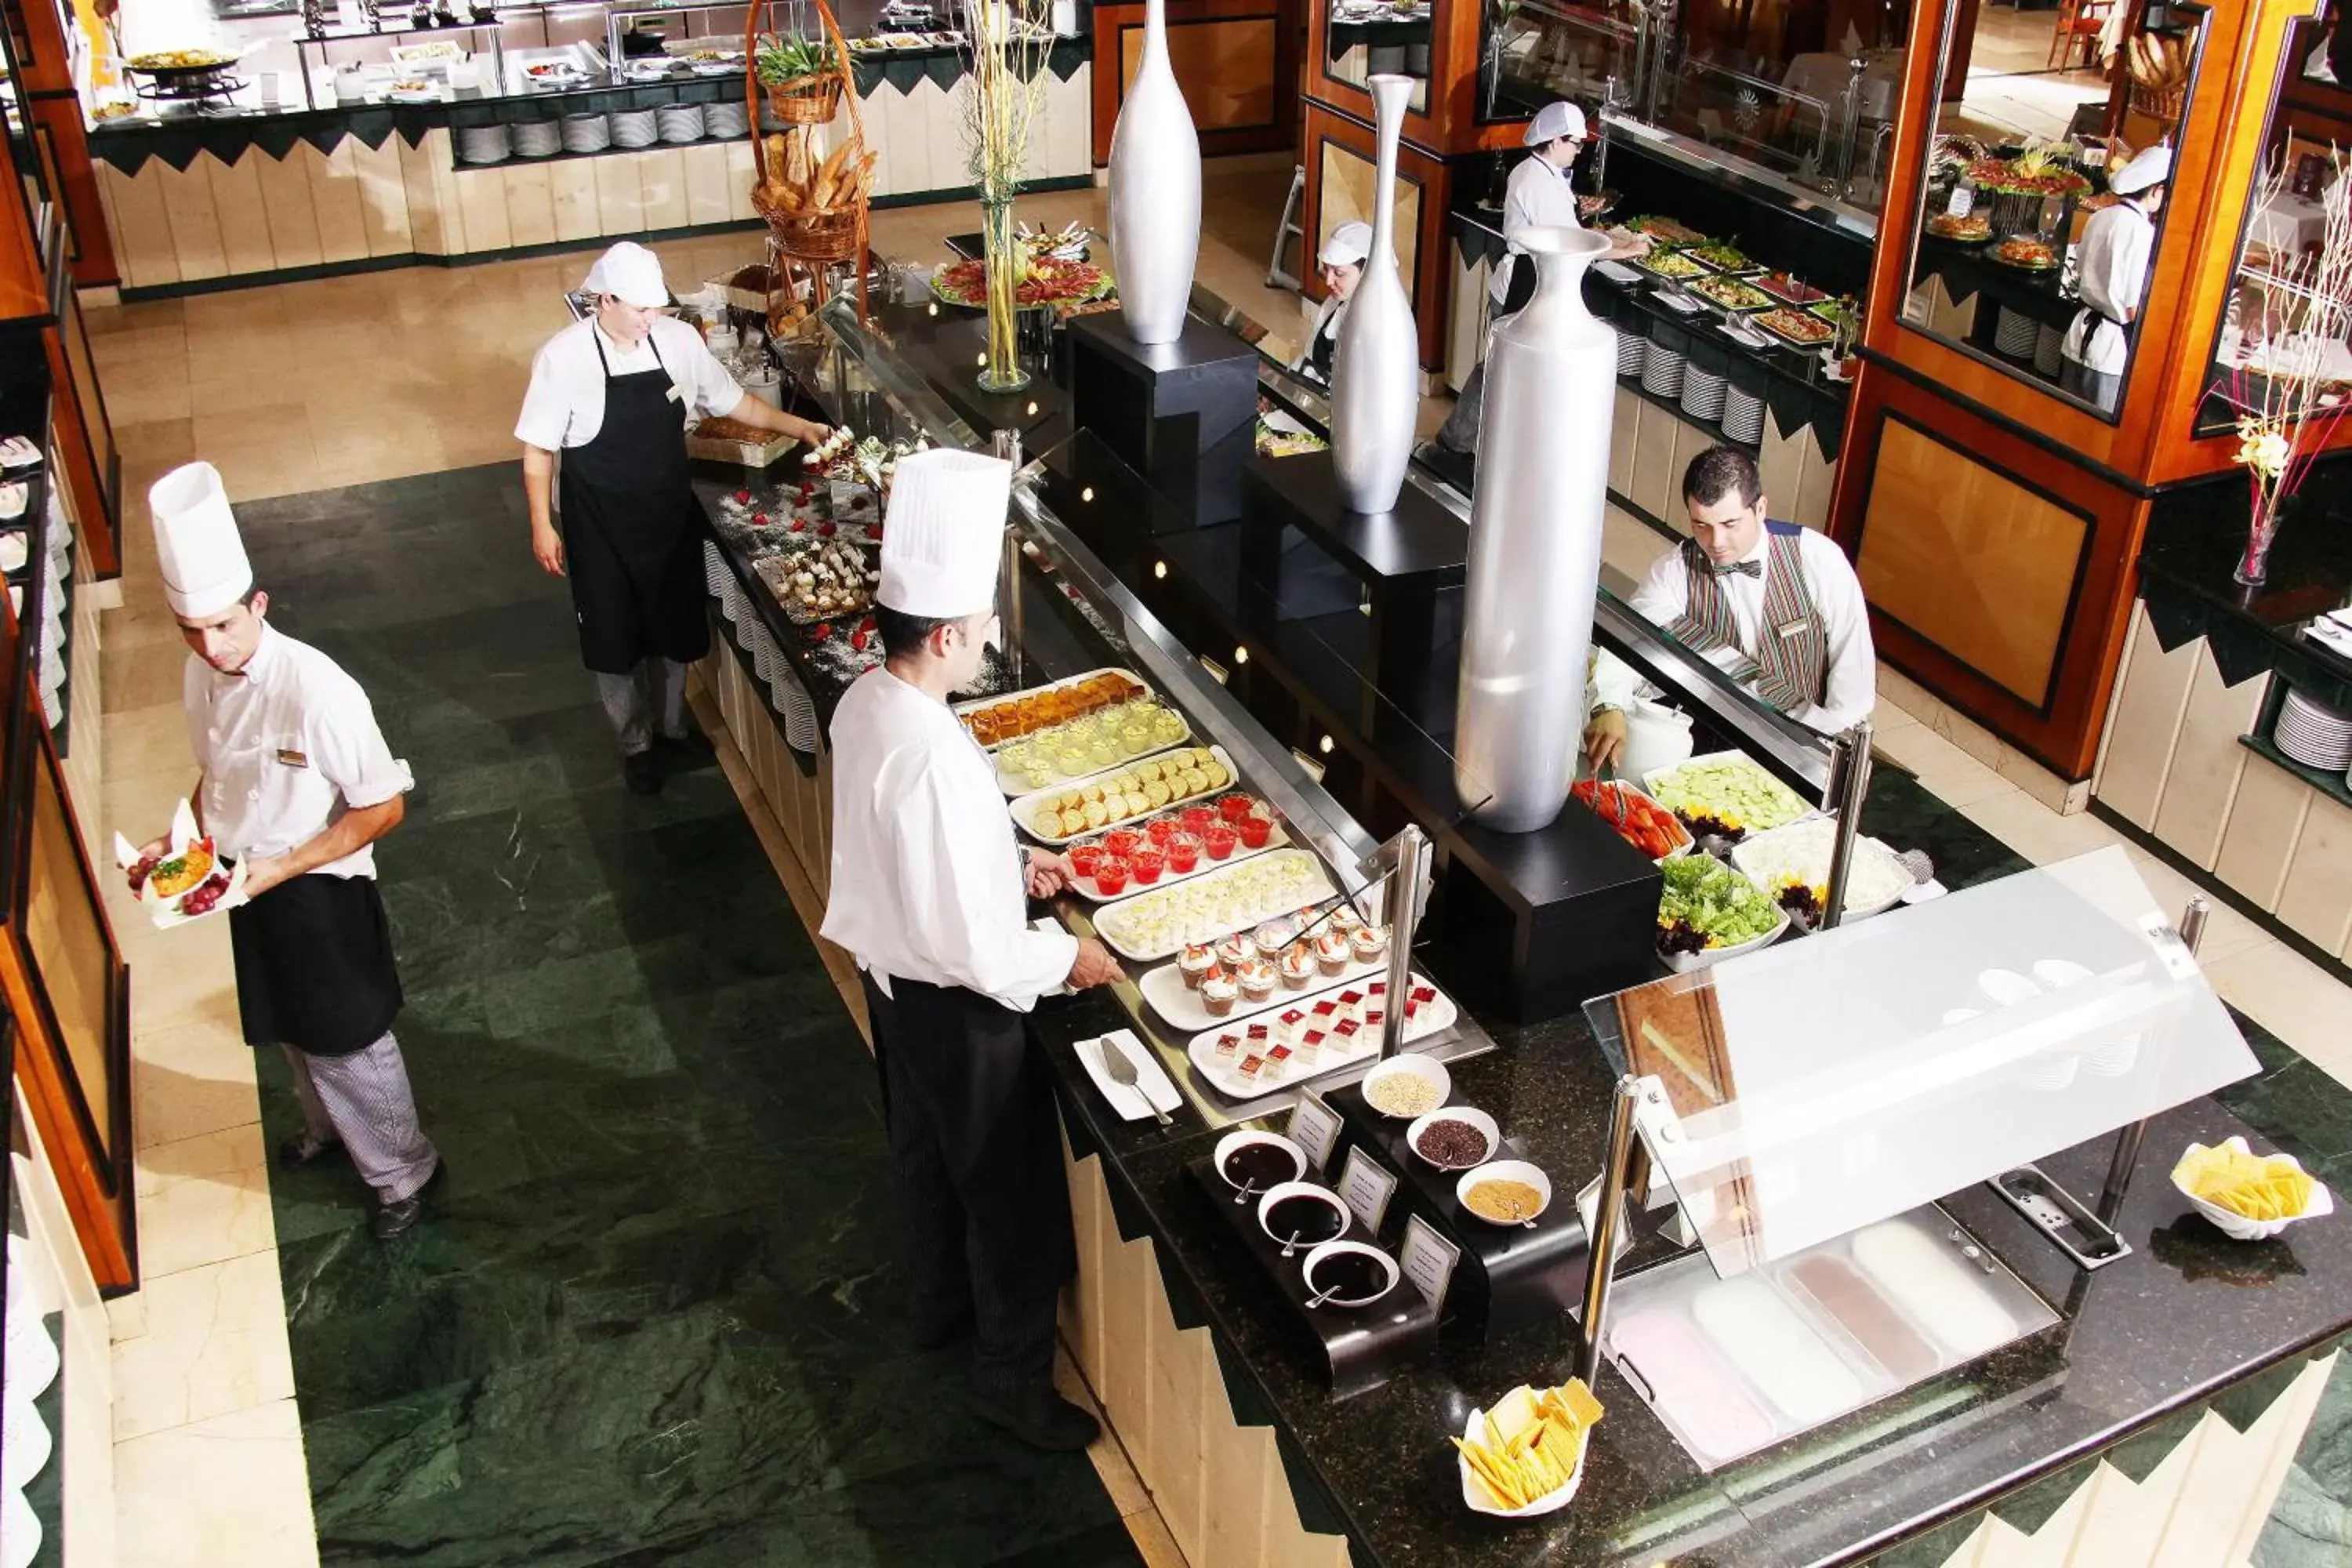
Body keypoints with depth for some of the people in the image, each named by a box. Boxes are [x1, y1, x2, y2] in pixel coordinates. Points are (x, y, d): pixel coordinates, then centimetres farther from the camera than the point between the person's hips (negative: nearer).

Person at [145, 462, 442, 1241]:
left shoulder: (315, 689, -30)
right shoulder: (203, 674, -7)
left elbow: (383, 807, -23)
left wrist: (283, 867, -24)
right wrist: (182, 840, -2)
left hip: (316, 893, -7)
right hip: (245, 885, 7)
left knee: (345, 1039, 10)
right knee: (292, 1029, 27)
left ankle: (403, 1170, 32)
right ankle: (331, 1126, 54)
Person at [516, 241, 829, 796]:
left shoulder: (679, 340, -8)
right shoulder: (564, 358, -18)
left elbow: (734, 402, 6)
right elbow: (538, 449, -9)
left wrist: (800, 428, -1)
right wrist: (542, 526, -9)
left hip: (670, 516, 4)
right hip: (602, 529, -4)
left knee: (675, 626, 19)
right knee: (616, 639, 10)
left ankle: (671, 722, 44)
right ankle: (635, 742, 32)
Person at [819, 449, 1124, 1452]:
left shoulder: (864, 703, -7)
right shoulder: (932, 759, -36)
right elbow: (971, 948, -30)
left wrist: (1010, 862, 6)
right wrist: (1066, 959, -15)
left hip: (894, 978, 9)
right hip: (956, 1005, -9)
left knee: (927, 1153, 29)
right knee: (1013, 1189, 12)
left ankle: (943, 1304, 52)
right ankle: (1011, 1375, 31)